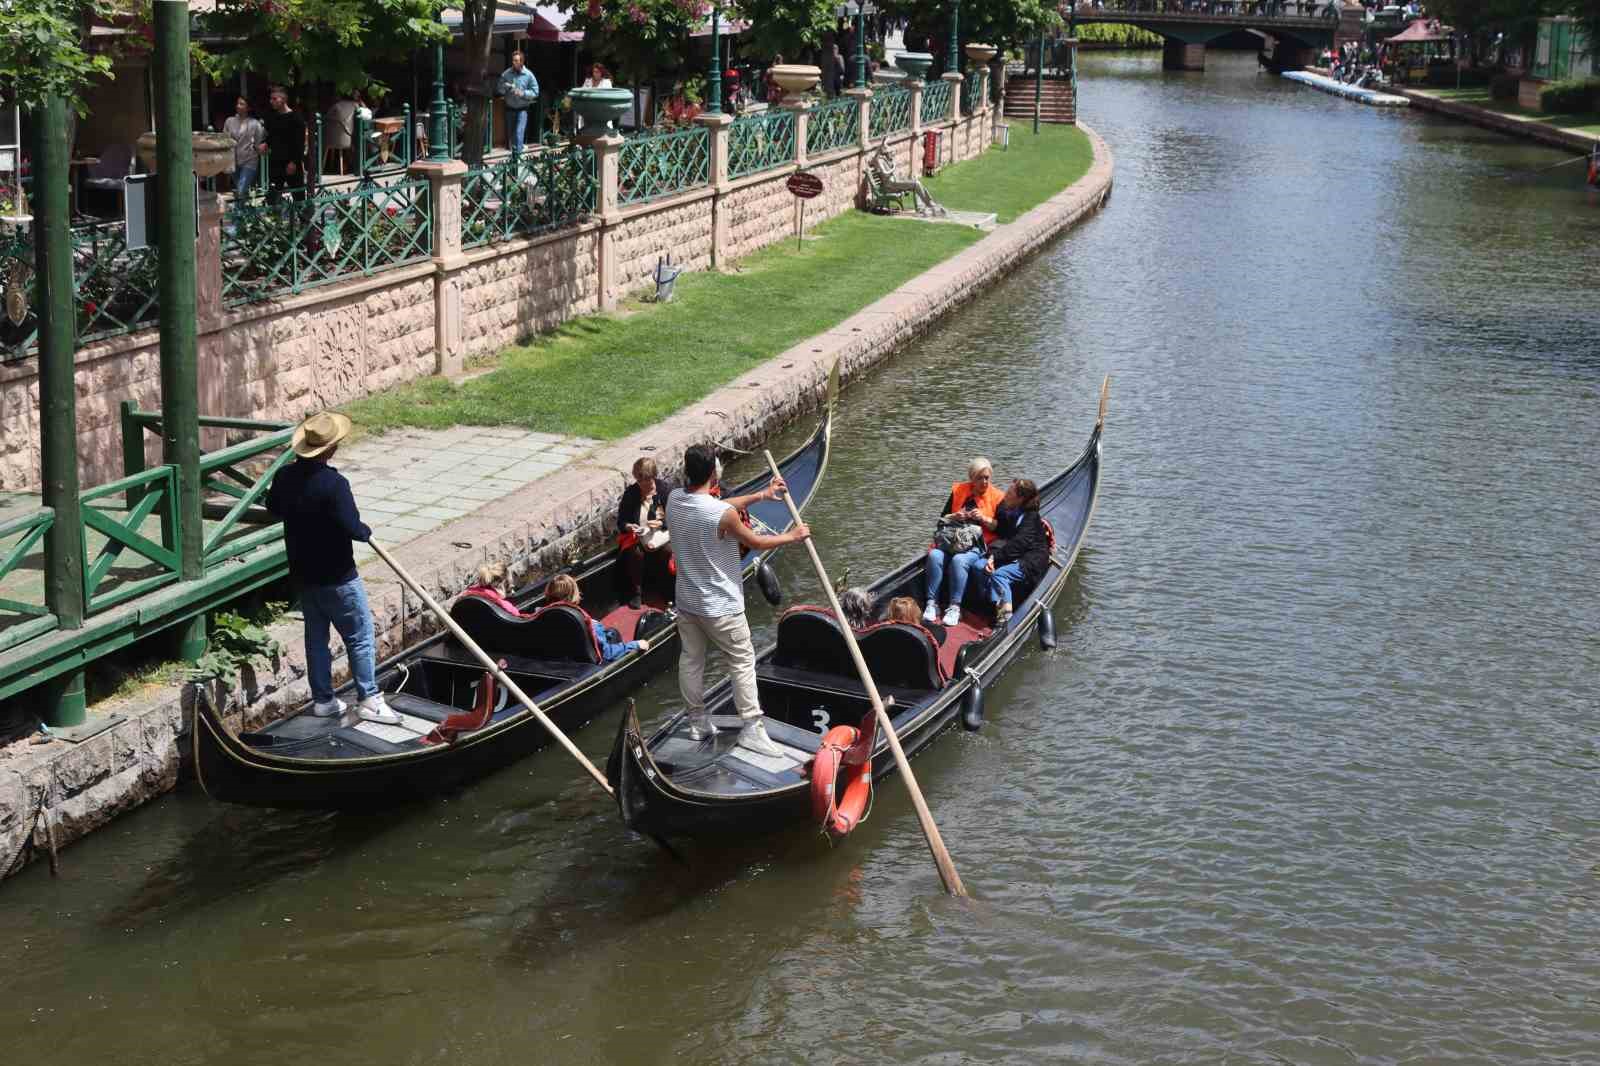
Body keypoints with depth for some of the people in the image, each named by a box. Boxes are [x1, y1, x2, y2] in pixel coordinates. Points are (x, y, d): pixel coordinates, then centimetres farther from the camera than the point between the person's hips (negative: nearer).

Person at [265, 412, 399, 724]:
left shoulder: (285, 476, -2)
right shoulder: (334, 484, -25)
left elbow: (273, 507, 17)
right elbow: (352, 528, -26)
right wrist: (367, 531, -6)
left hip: (303, 574, 7)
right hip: (337, 578, -7)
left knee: (316, 636, 16)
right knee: (360, 637, 4)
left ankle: (322, 700, 24)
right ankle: (369, 699, 7)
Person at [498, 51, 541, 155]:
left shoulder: (529, 75, -5)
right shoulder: (506, 74, -1)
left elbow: (535, 92, -4)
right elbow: (500, 90, 3)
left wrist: (523, 93, -18)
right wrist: (505, 87, -19)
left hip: (522, 108, -3)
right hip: (510, 108, 3)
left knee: (519, 133, -15)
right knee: (511, 133, 12)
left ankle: (517, 155, -15)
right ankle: (513, 154, 25)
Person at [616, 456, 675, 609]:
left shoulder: (665, 488, -4)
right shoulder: (630, 493, -1)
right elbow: (621, 522, 3)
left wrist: (660, 523, -21)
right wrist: (629, 527, -20)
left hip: (662, 534, 0)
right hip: (637, 536, 0)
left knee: (668, 551, -29)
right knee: (635, 553, -31)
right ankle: (636, 592, -11)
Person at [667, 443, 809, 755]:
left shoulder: (675, 500, -7)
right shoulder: (724, 515, -28)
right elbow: (756, 542, -12)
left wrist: (760, 495, 14)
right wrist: (792, 536, 5)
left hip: (686, 601, 7)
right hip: (719, 607, -7)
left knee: (691, 659, 18)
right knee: (743, 661, 7)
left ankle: (697, 723, 30)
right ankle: (752, 728, 11)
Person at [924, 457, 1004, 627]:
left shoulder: (997, 497, 5)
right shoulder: (958, 491, 12)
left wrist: (984, 519, -15)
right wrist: (955, 517, -6)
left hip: (979, 544, -3)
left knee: (959, 560, -34)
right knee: (934, 555, -27)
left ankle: (954, 607, -29)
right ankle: (932, 604, -25)